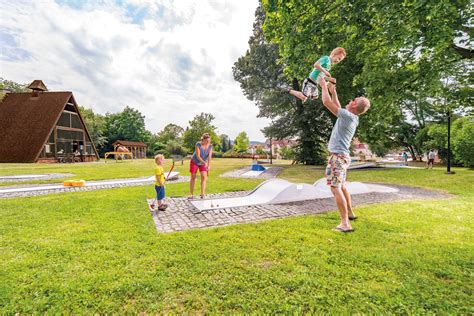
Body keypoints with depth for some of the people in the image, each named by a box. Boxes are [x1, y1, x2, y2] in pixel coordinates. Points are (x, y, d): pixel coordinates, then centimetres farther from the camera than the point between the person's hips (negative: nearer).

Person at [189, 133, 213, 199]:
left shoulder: (210, 146, -14)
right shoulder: (198, 144, -25)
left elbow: (210, 156, -23)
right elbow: (198, 156, -28)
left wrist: (209, 166, -36)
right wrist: (204, 163, -39)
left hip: (203, 163, 3)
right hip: (194, 162, -3)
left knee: (204, 177, -15)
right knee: (193, 178, -1)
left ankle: (202, 194, -16)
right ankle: (192, 194, 7)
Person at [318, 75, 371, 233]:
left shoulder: (348, 116, -16)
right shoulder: (351, 117, 11)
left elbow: (326, 102, -15)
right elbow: (337, 107, 29)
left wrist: (324, 86, 0)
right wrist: (333, 91, 31)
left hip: (337, 156, -10)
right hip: (342, 156, 10)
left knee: (336, 188, -13)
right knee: (341, 186, 22)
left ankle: (345, 224, -14)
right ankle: (350, 213, 36)